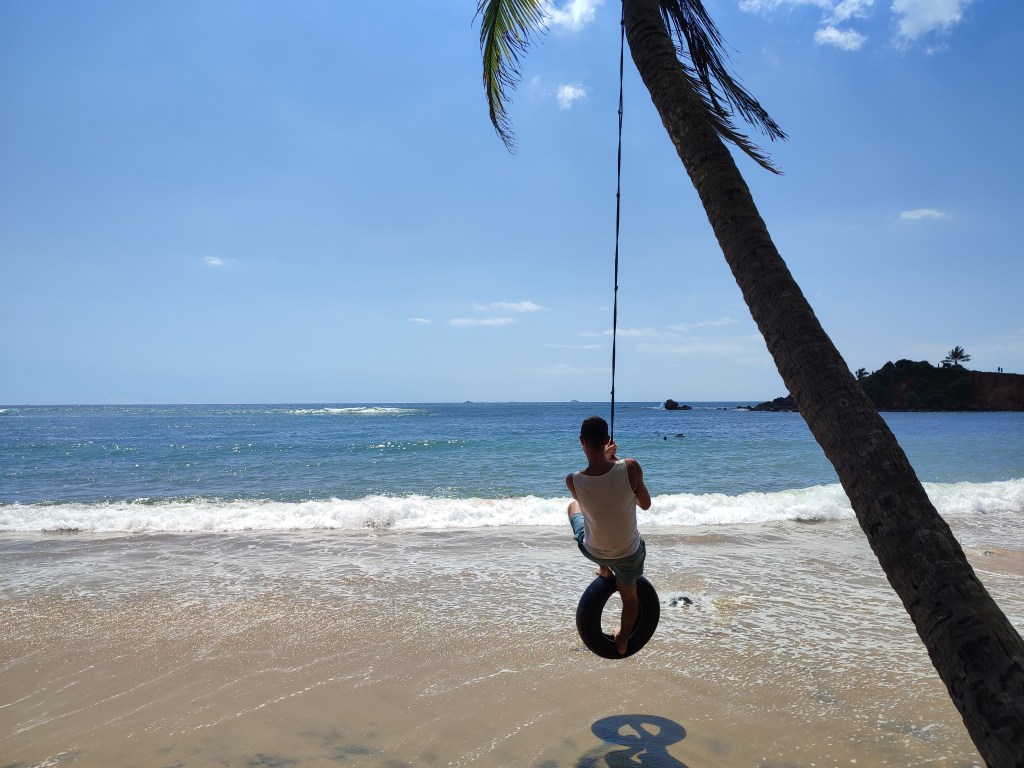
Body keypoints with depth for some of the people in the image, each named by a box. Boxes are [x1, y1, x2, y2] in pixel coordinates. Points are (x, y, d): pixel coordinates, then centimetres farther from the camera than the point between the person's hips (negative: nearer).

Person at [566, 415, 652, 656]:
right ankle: (622, 641, 55)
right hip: (629, 553, 0)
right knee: (629, 597, 32)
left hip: (593, 551, 0)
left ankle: (603, 568, 36)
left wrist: (603, 457, 9)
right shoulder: (630, 467, -28)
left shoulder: (573, 480, -25)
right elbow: (646, 504, -8)